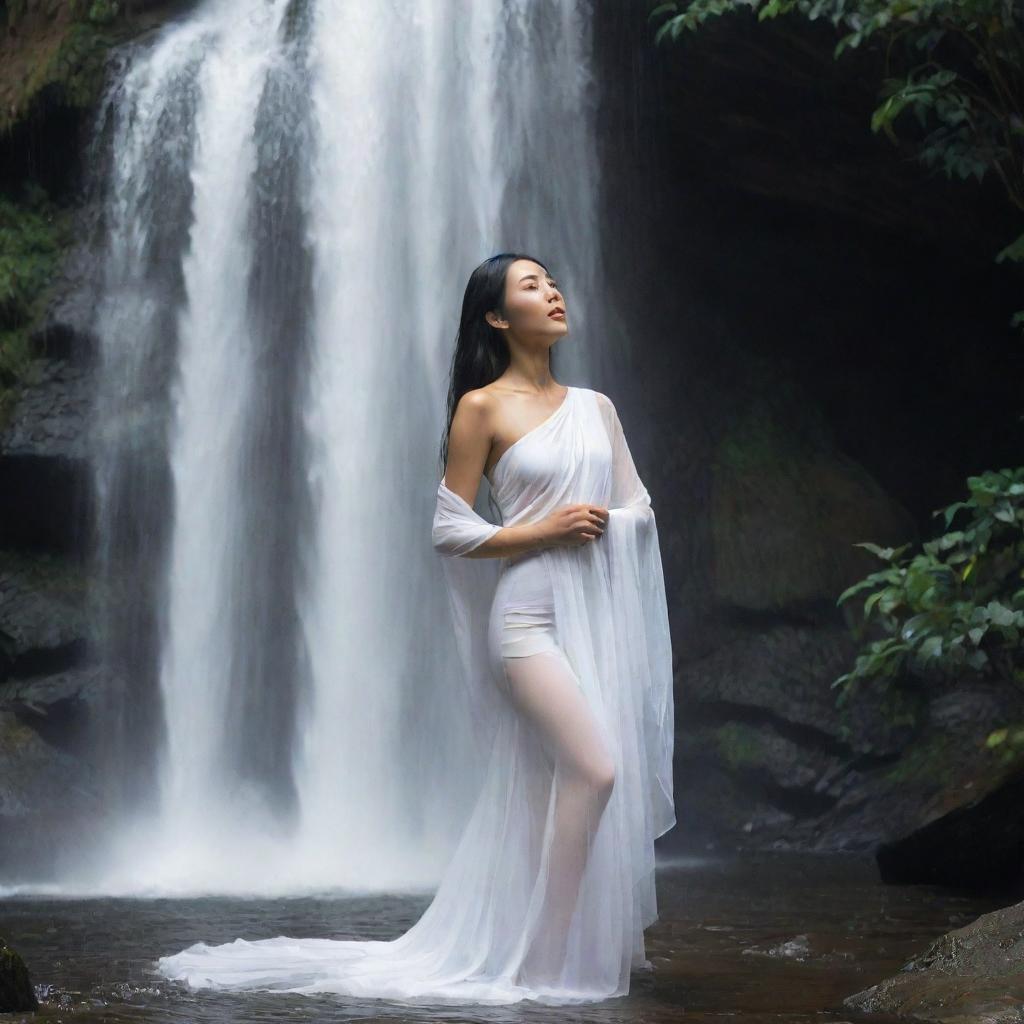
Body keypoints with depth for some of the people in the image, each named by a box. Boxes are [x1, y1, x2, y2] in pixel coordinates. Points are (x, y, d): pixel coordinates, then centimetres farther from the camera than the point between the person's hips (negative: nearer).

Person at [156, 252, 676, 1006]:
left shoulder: (594, 406, 15)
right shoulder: (483, 407, -1)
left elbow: (639, 505, 15)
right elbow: (449, 531, -2)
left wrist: (606, 521, -7)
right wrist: (545, 529, -11)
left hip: (602, 609, 6)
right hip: (531, 614, -6)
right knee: (594, 767, -19)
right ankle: (549, 961, -10)